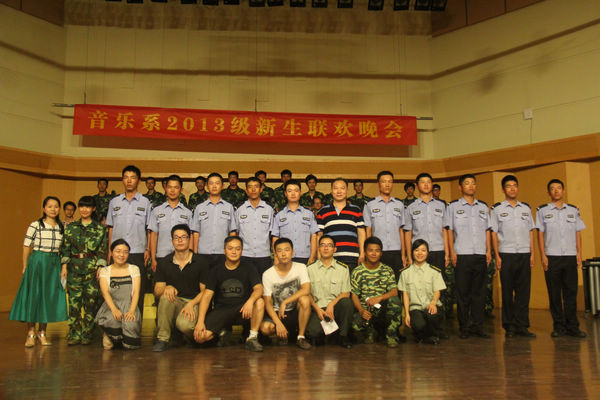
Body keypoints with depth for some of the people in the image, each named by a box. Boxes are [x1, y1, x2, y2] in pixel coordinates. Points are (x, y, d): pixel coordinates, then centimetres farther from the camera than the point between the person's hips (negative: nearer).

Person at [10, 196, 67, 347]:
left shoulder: (62, 227, 7)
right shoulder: (35, 225, -4)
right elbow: (26, 247, -3)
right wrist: (25, 267, -3)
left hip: (54, 264, 4)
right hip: (37, 261, -4)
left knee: (50, 297, 5)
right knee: (33, 295, 0)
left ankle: (42, 332, 16)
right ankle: (31, 332, 9)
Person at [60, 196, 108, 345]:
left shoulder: (100, 229, 7)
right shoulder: (71, 227, 12)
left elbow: (103, 250, 3)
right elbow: (65, 248, 9)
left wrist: (100, 267, -6)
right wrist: (64, 266, 0)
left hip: (92, 268, -1)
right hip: (74, 267, 2)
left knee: (91, 300, -3)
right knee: (74, 300, 0)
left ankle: (87, 334, 6)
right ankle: (74, 334, 7)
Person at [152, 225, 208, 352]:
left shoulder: (200, 263, 1)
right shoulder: (164, 263, 7)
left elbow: (205, 291, 0)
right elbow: (157, 291, 6)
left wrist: (191, 304, -17)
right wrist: (167, 288, -17)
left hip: (193, 303, -2)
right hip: (172, 303, 3)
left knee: (184, 324, -33)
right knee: (166, 296, -32)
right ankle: (162, 339, -20)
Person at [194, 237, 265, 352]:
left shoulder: (248, 270, 3)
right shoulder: (216, 271, 5)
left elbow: (259, 289, -13)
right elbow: (207, 296, -2)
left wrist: (250, 301, -37)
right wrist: (200, 321, -14)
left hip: (242, 310, -1)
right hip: (221, 310, 1)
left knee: (259, 302, -31)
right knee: (200, 337, -22)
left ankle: (252, 338, -16)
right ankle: (222, 331, 11)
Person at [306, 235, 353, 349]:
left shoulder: (343, 268, 8)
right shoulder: (310, 268, 9)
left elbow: (346, 293, 4)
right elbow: (307, 293, 8)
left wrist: (332, 304, -13)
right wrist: (317, 309, -8)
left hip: (336, 307, 1)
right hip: (318, 308, -1)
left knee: (346, 302, -34)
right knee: (313, 332, -30)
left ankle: (344, 336, -11)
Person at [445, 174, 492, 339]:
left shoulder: (483, 206, 16)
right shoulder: (453, 206, 6)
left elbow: (487, 230, 16)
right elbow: (449, 230, 2)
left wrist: (489, 250, 7)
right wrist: (452, 252, -5)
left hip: (480, 255, 3)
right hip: (462, 255, -3)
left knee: (479, 291, 5)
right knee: (462, 292, 0)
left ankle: (477, 326, 12)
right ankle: (464, 327, 7)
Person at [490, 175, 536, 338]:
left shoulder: (526, 208, 13)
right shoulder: (497, 209, 4)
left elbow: (531, 231, 14)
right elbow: (494, 233, 2)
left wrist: (532, 254, 5)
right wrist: (497, 256, -5)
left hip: (524, 254, 3)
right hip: (506, 254, -2)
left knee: (523, 290, 1)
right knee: (507, 291, 1)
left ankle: (521, 325, 8)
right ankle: (509, 326, 9)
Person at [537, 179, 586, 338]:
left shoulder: (573, 210, 13)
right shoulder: (543, 210, 7)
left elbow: (578, 233, 14)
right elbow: (540, 234, 3)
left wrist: (579, 254, 5)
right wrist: (543, 255, -5)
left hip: (570, 256, 2)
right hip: (552, 257, -2)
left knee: (571, 292, 1)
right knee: (554, 293, 1)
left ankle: (572, 326, 8)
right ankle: (559, 326, 8)